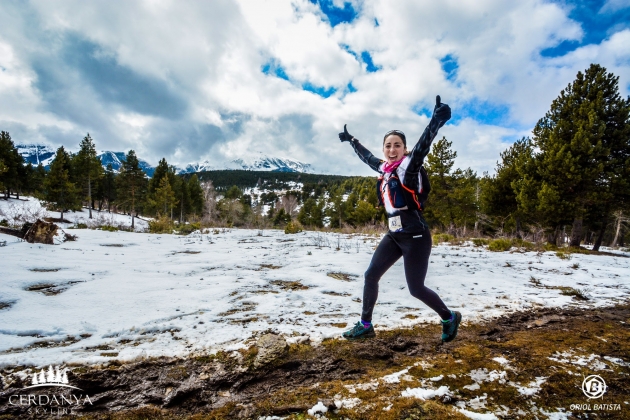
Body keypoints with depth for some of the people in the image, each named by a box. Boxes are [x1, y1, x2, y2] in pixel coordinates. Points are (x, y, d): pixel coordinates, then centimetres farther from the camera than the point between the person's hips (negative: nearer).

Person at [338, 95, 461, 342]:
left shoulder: (409, 166, -11)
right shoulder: (384, 168, 8)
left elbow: (423, 145, -30)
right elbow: (366, 156, 27)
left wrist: (437, 119, -46)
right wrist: (350, 140, 40)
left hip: (415, 237, -7)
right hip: (394, 236, 8)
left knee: (416, 288, 2)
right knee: (371, 276, 8)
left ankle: (450, 318, 29)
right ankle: (365, 326, 24)